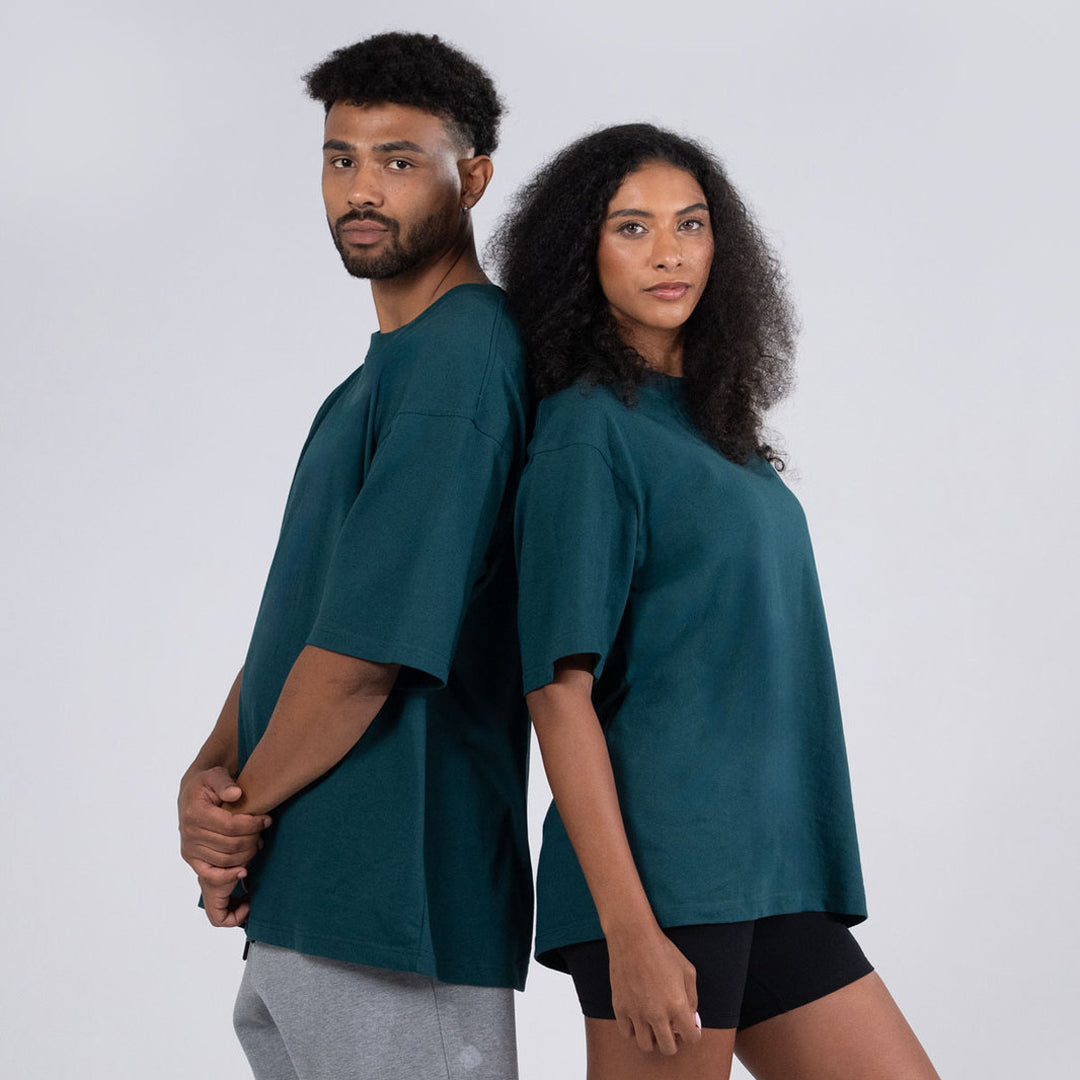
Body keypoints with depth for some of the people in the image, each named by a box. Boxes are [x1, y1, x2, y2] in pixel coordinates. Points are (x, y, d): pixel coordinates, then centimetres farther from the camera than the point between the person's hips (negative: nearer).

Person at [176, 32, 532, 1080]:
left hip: (391, 910, -9)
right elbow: (296, 612, 14)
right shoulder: (385, 367, 16)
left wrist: (240, 807, -8)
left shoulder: (459, 363, -16)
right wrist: (210, 773, -3)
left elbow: (368, 648, -21)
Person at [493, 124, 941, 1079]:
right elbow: (559, 688, -15)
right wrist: (628, 927, -21)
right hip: (662, 870, -8)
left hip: (767, 870, 8)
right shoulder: (586, 427, -8)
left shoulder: (711, 420, 16)